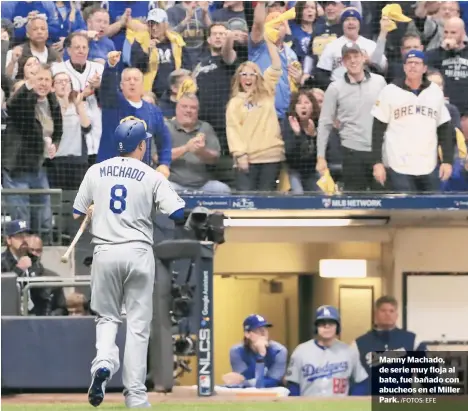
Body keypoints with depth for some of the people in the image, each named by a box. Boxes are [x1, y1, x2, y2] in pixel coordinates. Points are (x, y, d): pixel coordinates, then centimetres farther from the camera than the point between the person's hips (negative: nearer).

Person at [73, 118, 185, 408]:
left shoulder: (96, 172, 5)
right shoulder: (152, 177, -3)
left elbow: (77, 215, 10)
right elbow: (179, 213, -10)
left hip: (105, 252, 2)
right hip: (139, 253, -2)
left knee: (107, 317, 16)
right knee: (138, 324, 5)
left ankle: (104, 362, -14)